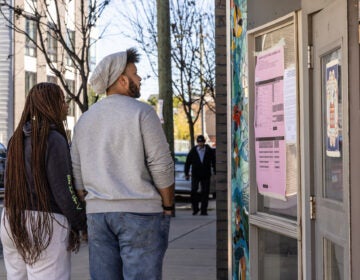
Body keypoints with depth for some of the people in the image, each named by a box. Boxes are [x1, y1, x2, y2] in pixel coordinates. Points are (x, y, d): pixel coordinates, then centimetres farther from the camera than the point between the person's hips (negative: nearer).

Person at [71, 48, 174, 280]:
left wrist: (88, 211, 18)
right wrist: (168, 206, -1)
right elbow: (161, 166, -11)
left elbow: (76, 173, 13)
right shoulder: (142, 112, -7)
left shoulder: (85, 119, 12)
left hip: (98, 212, 6)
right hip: (140, 211, -6)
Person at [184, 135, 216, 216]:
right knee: (193, 191, -9)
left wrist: (215, 172, 4)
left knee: (205, 192, -1)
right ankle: (195, 208, 7)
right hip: (195, 175, 0)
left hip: (206, 175, 0)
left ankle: (204, 210, 5)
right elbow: (187, 162, 7)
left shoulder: (209, 151, 3)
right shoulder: (193, 151, 3)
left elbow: (214, 162, 8)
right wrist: (186, 173, 4)